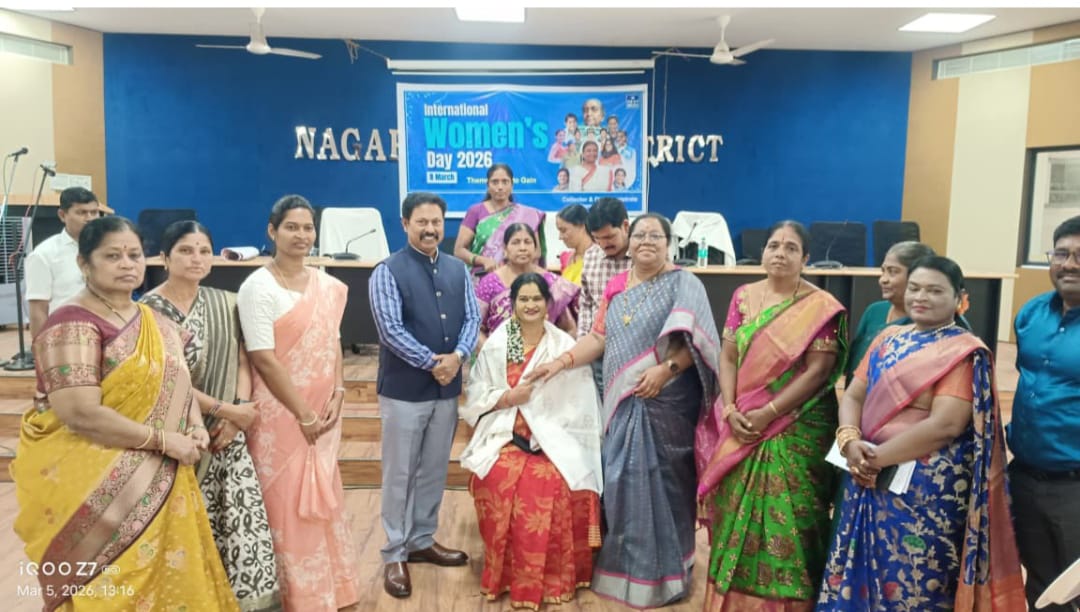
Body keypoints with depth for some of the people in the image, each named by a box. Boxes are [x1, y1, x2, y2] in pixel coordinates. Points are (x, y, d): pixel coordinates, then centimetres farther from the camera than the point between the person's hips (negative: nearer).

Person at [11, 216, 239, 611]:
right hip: (97, 489, -7)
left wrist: (195, 426, -2)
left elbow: (173, 381, 17)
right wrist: (164, 439, -19)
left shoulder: (151, 319, 9)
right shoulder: (72, 326, -17)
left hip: (157, 481, 8)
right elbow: (83, 415, -25)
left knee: (164, 576, 14)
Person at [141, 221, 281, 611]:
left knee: (246, 515, 2)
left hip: (226, 433, 4)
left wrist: (236, 412, -10)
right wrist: (227, 410, -12)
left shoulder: (224, 304, 7)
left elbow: (243, 363, 6)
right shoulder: (150, 309, -8)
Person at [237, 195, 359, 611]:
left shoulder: (327, 286, 7)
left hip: (323, 411, 6)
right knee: (287, 505, 4)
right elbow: (264, 359, -16)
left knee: (323, 500, 14)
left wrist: (337, 395, -3)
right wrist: (303, 415, -14)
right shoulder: (259, 287, -11)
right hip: (281, 415, -6)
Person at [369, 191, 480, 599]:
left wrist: (458, 356, -14)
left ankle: (422, 541, 32)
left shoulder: (458, 270, 7)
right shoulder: (388, 271, -9)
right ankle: (394, 554, 18)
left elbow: (472, 318, 3)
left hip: (447, 387, 5)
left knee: (434, 471, 16)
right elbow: (390, 329, -16)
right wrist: (431, 362, -17)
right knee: (399, 474, 4)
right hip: (404, 389, -5)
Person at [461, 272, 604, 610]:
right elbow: (476, 394, 6)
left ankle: (546, 577, -8)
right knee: (500, 478, -28)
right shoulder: (496, 343, 6)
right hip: (505, 436, 1)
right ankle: (503, 573, -6)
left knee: (549, 482, -30)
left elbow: (578, 402, -2)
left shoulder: (565, 345, 1)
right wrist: (508, 397, -12)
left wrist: (554, 440, -12)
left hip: (553, 440, -1)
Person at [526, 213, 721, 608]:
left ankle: (662, 571, 16)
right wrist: (561, 361, -1)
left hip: (666, 401, -5)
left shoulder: (683, 284, -3)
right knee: (621, 480, 8)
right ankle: (623, 562, 24)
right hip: (624, 402, 5)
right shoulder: (617, 286, 13)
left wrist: (665, 369, -25)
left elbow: (694, 339, -12)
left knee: (660, 481, 1)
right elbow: (598, 337, 10)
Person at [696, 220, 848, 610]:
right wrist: (730, 410, -9)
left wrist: (767, 413, -17)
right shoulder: (743, 297, 6)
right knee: (736, 517, 11)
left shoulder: (821, 308, -7)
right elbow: (727, 357, 4)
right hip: (741, 428, 4)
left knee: (787, 522, 0)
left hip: (796, 432, -4)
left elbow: (817, 372, -12)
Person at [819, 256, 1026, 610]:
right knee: (861, 574, 14)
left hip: (928, 487, -6)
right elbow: (853, 395, 8)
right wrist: (850, 442, -12)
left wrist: (877, 457, -17)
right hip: (869, 481, 6)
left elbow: (945, 424, -19)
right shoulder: (888, 338, 10)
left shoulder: (964, 352, -9)